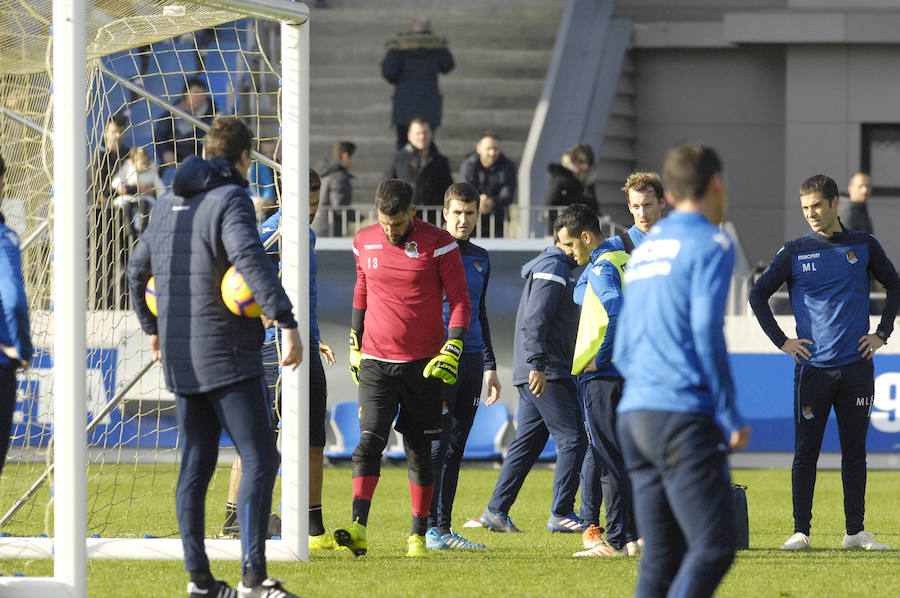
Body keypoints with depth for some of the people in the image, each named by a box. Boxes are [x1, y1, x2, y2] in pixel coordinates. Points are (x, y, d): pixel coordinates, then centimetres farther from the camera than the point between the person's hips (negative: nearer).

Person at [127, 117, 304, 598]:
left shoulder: (168, 204, 15)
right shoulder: (230, 200, -10)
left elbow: (137, 270, 26)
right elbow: (251, 259, -28)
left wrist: (153, 329, 40)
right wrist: (286, 321, -32)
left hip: (180, 358, 8)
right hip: (228, 356, -8)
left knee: (196, 465, 11)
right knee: (259, 460, -7)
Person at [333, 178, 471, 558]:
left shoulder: (438, 245, -5)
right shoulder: (365, 243, 6)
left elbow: (460, 301, -4)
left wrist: (452, 349, -16)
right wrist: (355, 345, 21)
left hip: (423, 366, -2)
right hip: (375, 363, 2)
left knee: (420, 452, 4)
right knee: (369, 441, -14)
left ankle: (419, 534, 14)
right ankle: (359, 530, -24)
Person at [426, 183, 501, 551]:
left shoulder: (480, 258, 17)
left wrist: (490, 366, 24)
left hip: (472, 360, 6)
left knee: (455, 448, 6)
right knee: (437, 445, -10)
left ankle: (444, 528, 7)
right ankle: (432, 527, -11)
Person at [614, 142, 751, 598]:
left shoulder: (644, 250, 20)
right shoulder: (710, 244, -3)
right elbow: (707, 334, -13)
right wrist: (731, 416, -8)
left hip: (633, 416, 8)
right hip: (684, 415, -8)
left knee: (660, 558, 7)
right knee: (714, 547, -11)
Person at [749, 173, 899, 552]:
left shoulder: (864, 246, 7)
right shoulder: (795, 252, 3)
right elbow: (758, 296, 8)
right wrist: (781, 341, 1)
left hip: (857, 365, 1)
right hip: (812, 367, -1)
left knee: (855, 452, 5)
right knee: (806, 452, -1)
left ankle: (855, 531, 9)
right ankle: (800, 532, 2)